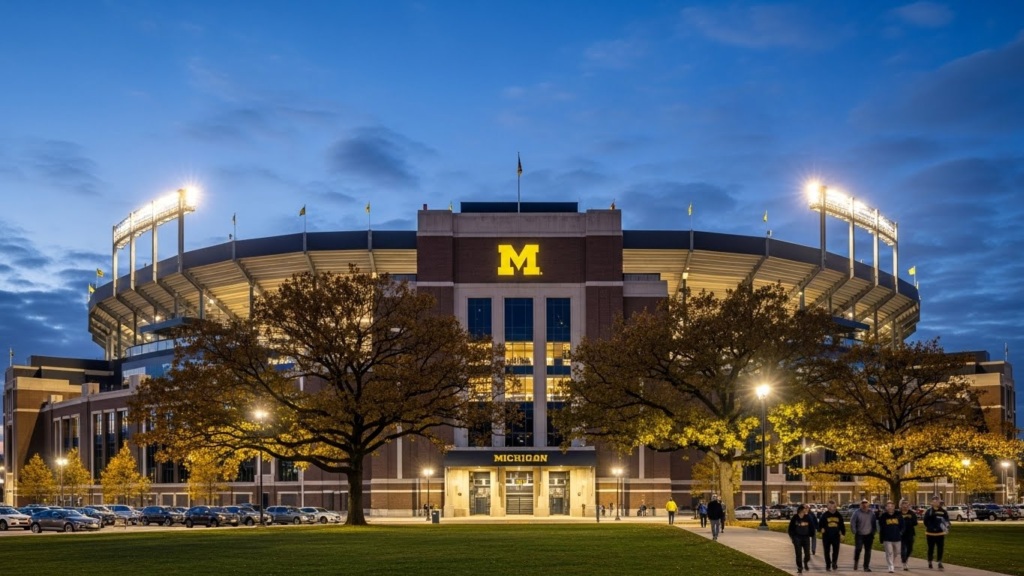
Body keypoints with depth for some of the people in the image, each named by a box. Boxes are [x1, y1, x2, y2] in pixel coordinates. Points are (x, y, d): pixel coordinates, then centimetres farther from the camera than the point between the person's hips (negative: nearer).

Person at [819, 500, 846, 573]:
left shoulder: (838, 515, 5)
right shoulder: (824, 515, -3)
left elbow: (842, 525, 13)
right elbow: (820, 524, -2)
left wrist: (843, 534, 9)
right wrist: (821, 529, -22)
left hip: (836, 536, 2)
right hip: (826, 536, -2)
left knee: (836, 551, 2)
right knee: (827, 552, 4)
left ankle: (834, 563, 23)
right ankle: (828, 566, 14)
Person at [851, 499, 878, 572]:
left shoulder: (871, 513, 7)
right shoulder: (857, 513, -3)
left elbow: (874, 523, 14)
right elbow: (852, 522, -3)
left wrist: (874, 531, 7)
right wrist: (854, 532, -7)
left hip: (869, 535, 3)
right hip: (859, 535, -3)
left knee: (868, 551, 3)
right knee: (858, 548, -15)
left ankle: (866, 567, 11)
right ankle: (856, 561, 12)